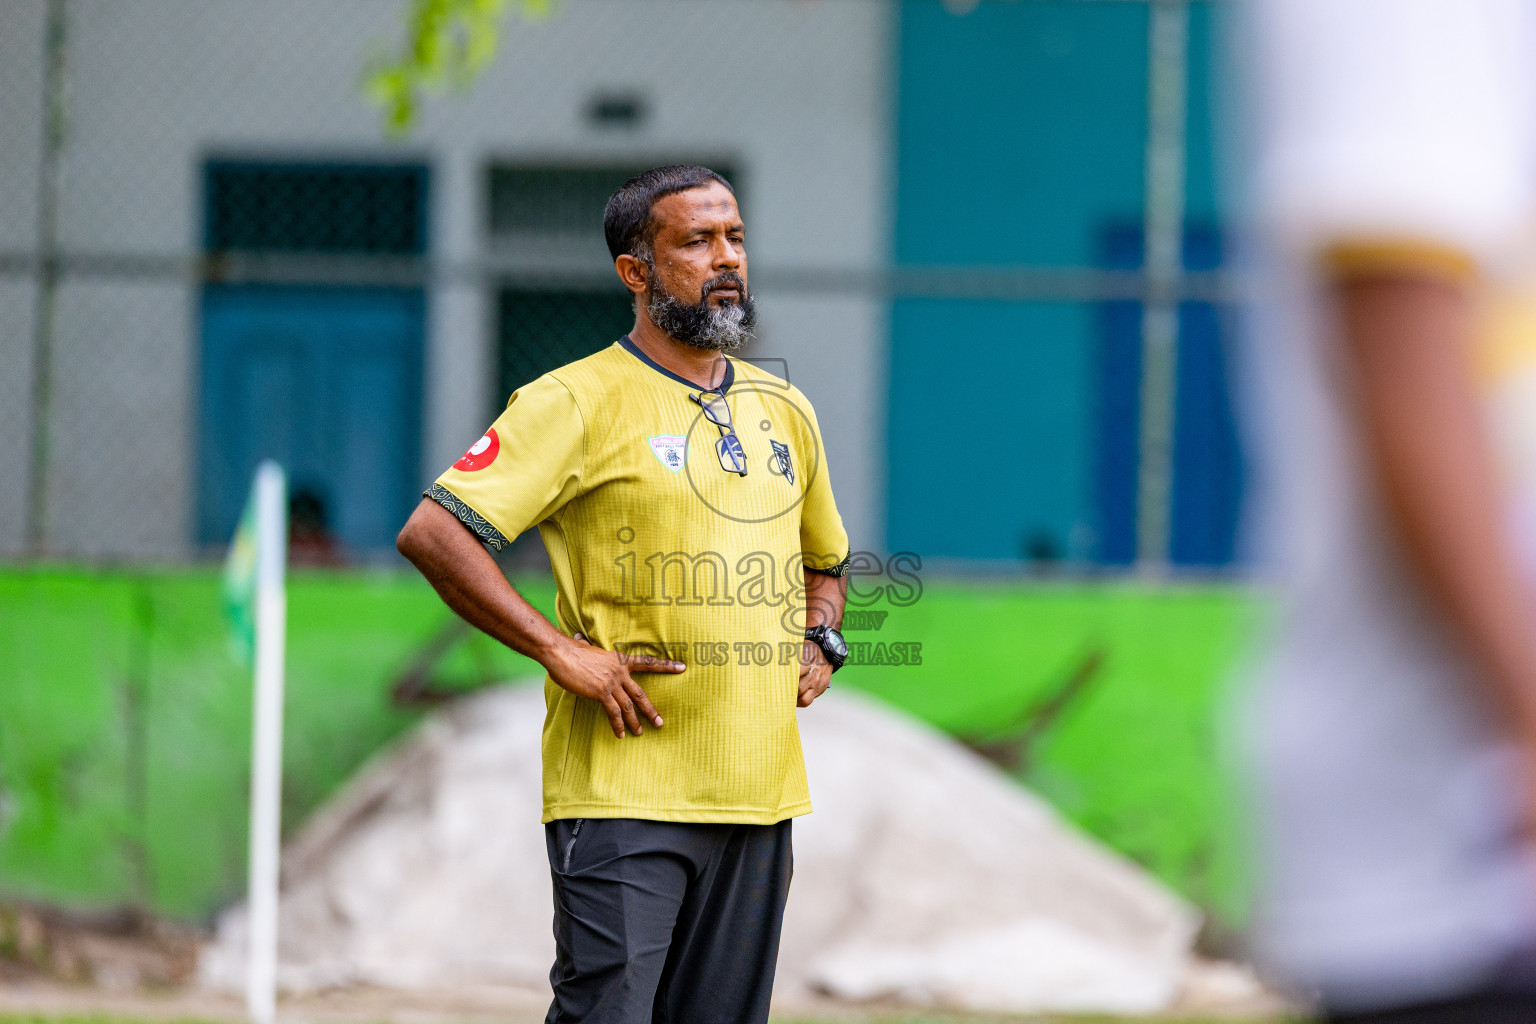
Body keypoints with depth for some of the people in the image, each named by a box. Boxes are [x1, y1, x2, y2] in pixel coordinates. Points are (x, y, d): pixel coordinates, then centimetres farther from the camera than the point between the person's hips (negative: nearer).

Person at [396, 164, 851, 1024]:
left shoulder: (785, 412, 17)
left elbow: (826, 558, 35)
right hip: (623, 792, -6)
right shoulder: (580, 402, -5)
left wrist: (818, 641, 13)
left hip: (759, 792, 6)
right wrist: (560, 650, -16)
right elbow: (433, 533, -14)